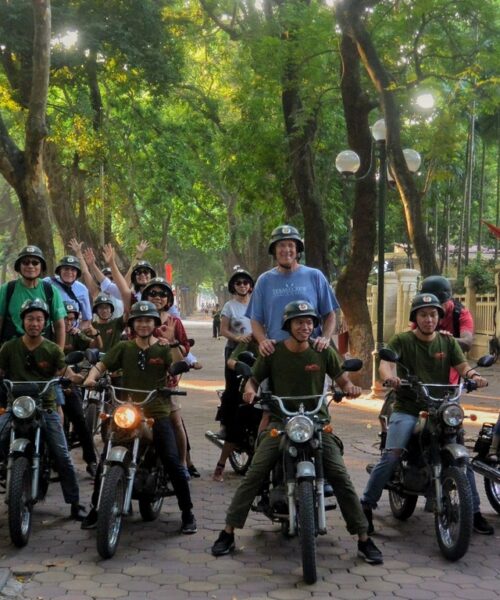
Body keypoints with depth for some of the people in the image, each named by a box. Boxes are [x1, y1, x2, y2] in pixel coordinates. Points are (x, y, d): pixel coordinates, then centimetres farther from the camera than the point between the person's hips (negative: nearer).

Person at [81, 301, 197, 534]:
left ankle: (187, 513, 2)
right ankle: (96, 508, 12)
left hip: (158, 413, -2)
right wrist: (92, 376, -17)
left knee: (173, 462, -12)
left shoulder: (164, 348, 5)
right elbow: (102, 365, 3)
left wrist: (172, 341, -19)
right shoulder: (124, 348, 11)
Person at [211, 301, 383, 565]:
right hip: (280, 421, 0)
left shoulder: (324, 352, 1)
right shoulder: (273, 352, 0)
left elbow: (342, 379, 9)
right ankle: (228, 533, -5)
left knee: (341, 478, -12)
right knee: (254, 475, -15)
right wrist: (250, 390, -14)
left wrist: (350, 387, -15)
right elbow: (254, 379, 9)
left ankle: (364, 540, -2)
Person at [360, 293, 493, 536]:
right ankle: (366, 506, -9)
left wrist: (473, 375, -22)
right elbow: (386, 362, -14)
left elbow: (462, 365, 1)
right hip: (407, 409, -3)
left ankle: (474, 511, 6)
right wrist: (389, 376, -38)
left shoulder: (447, 341, 12)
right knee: (391, 455, -19)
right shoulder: (402, 340, 2)